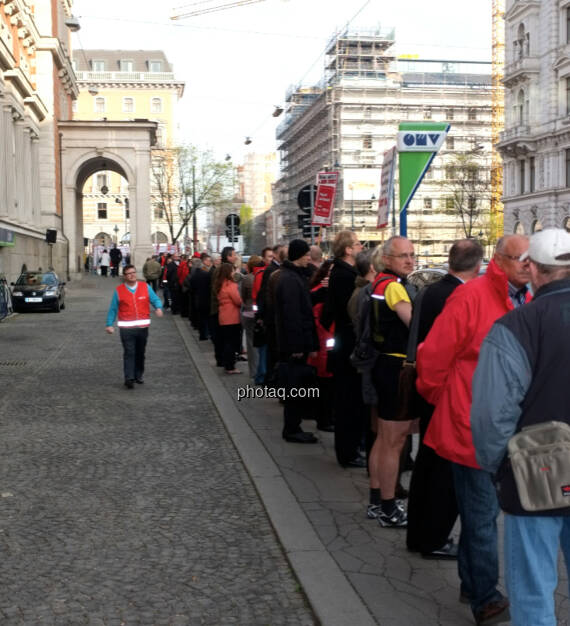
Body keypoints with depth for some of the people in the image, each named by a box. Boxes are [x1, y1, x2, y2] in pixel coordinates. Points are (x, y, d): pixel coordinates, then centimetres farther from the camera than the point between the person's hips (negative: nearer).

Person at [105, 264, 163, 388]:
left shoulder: (145, 287, 6)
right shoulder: (119, 290, 2)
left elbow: (156, 299, 2)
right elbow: (113, 309, 4)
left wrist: (158, 308, -20)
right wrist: (109, 324, -1)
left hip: (143, 327, 3)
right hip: (126, 328, -3)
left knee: (140, 353, 12)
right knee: (129, 353, -10)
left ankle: (139, 375, 27)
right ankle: (129, 378, -11)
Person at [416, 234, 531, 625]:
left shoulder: (527, 303, 6)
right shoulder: (471, 297, -17)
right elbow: (434, 354, -14)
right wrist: (440, 399, 0)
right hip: (473, 426, -7)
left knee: (481, 510, 20)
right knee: (483, 514, 3)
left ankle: (473, 585, 36)